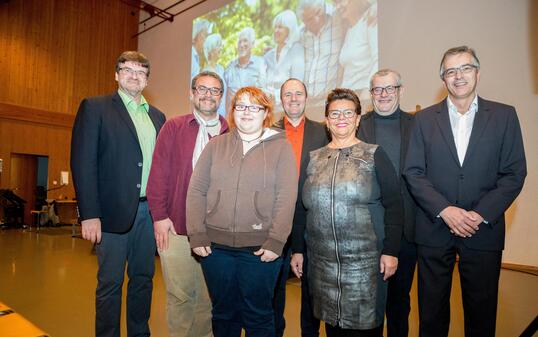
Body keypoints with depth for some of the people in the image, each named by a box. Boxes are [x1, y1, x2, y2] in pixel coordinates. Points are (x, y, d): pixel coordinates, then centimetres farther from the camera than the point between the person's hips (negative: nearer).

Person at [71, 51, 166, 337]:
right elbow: (83, 162, -8)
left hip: (149, 210, 5)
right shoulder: (94, 107, 0)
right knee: (110, 283, 7)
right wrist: (89, 214, -14)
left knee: (143, 278, 15)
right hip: (114, 211, -4)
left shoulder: (157, 116, 14)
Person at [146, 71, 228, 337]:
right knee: (179, 295, 10)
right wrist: (159, 216, -6)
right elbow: (159, 173, -1)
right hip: (176, 226, -1)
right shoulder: (173, 127, 3)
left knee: (209, 297, 14)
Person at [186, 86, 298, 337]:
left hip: (260, 248, -2)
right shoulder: (216, 145, 7)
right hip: (216, 246, 3)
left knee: (259, 316, 11)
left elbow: (286, 199, -6)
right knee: (223, 312, 17)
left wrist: (276, 241, -12)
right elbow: (196, 191, 3)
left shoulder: (281, 147, 0)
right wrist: (197, 235, -4)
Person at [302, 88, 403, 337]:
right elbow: (303, 206, 10)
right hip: (321, 261, 3)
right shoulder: (314, 158, 8)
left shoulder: (374, 155, 0)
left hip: (365, 260, -2)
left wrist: (391, 251, -8)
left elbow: (394, 205, -2)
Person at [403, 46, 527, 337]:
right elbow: (413, 172, -2)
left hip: (484, 230, 0)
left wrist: (480, 214, -13)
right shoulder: (424, 119, 3)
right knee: (432, 312, 13)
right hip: (434, 229, 0)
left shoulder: (504, 116, 3)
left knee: (481, 313, 14)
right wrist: (444, 210, -14)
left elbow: (514, 173, -1)